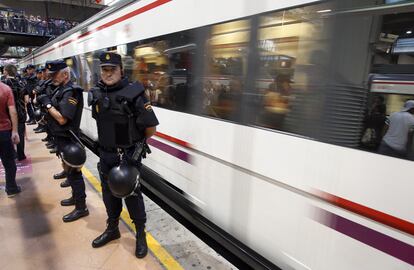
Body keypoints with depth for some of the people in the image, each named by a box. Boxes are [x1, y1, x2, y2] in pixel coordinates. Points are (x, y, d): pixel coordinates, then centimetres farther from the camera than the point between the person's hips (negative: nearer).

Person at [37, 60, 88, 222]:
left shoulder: (71, 92, -19)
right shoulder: (61, 89, 11)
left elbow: (62, 119, -24)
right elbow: (55, 111, 16)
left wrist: (47, 104, -14)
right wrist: (44, 102, 1)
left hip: (68, 139, -10)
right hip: (60, 137, 10)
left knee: (73, 172, -3)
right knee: (69, 169, 20)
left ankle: (81, 208, 6)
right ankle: (76, 196, 36)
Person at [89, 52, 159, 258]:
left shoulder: (133, 93, -18)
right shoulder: (96, 93, 1)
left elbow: (151, 127, -16)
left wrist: (138, 142, 0)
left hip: (128, 155, -6)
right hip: (106, 154, 6)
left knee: (131, 193, 4)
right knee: (109, 192, 18)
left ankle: (141, 235, 24)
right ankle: (112, 229, 40)